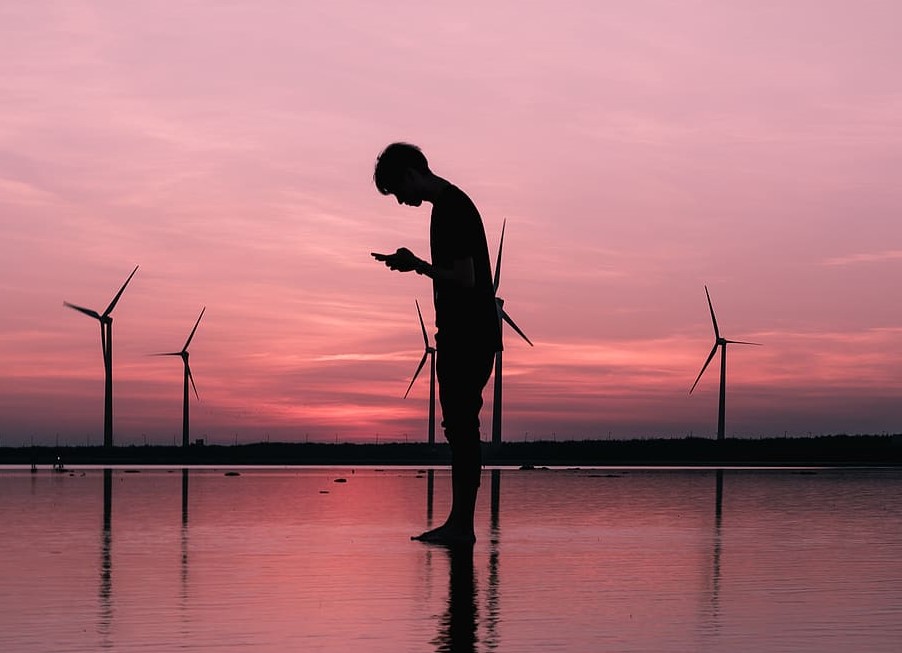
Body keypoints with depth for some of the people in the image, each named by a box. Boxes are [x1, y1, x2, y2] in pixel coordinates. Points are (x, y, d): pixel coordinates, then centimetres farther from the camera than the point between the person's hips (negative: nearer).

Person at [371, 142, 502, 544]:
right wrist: (414, 264, 11)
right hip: (461, 334, 10)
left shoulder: (453, 209, -16)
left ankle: (462, 525, -8)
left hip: (469, 336, -10)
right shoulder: (448, 205, 16)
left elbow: (465, 279, -22)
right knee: (459, 426, 10)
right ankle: (458, 523, 14)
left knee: (462, 425, -9)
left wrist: (418, 266, -11)